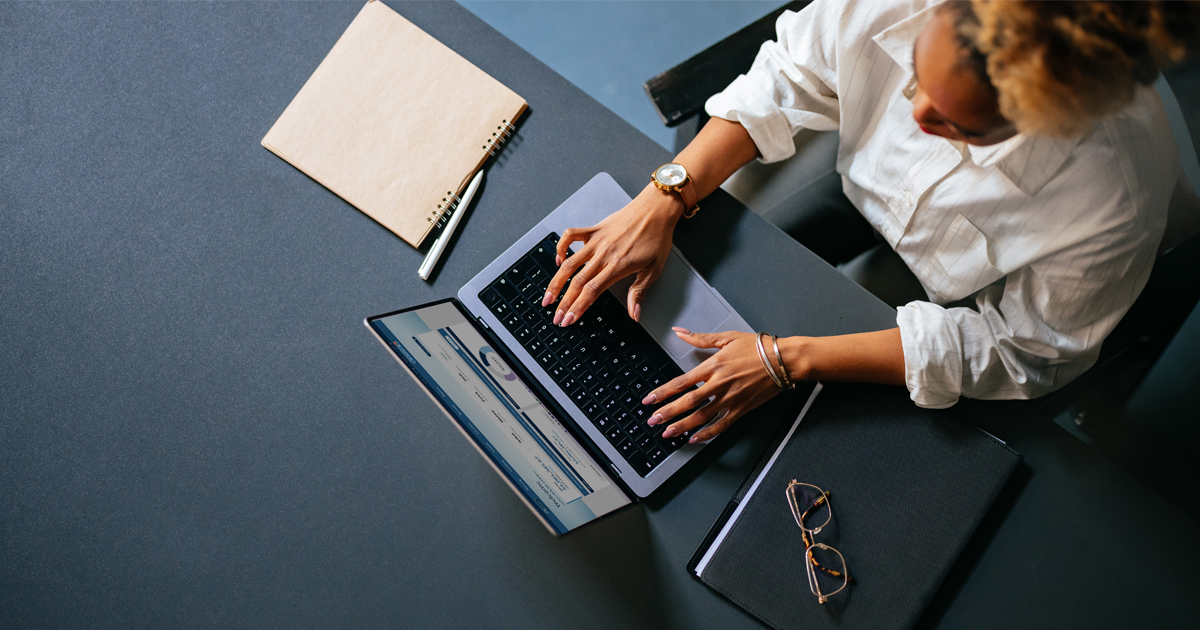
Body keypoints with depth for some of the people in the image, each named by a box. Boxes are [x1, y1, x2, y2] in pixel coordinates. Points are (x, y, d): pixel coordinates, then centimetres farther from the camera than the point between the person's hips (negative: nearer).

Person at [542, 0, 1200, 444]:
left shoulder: (1114, 201, -40)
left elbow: (1022, 353, -25)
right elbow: (780, 84, -15)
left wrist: (790, 361, -33)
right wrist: (659, 202, -27)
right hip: (850, 204, 3)